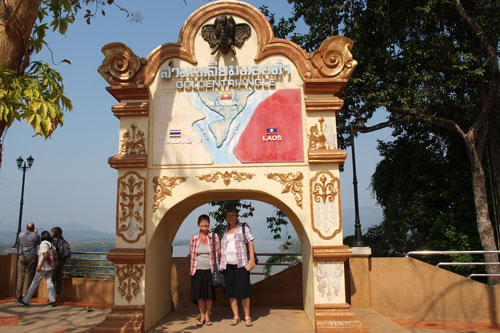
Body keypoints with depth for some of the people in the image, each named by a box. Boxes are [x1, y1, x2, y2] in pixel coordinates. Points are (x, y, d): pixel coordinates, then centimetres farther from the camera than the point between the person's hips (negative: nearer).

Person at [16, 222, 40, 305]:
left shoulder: (21, 235, 2)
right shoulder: (36, 236, -4)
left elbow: (18, 244, 19)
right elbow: (39, 243, 15)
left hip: (22, 256, 2)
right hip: (32, 257, -2)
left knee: (20, 276, 2)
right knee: (29, 276, 4)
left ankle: (19, 296, -3)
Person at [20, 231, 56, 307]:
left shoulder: (43, 243, -12)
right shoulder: (50, 244, 12)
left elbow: (45, 255, -23)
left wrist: (40, 265, -20)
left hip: (43, 267, -7)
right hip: (50, 268, 7)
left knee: (34, 283, 3)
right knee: (49, 283, 4)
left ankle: (26, 301, 12)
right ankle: (52, 301, -3)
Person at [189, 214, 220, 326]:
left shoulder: (214, 236, 1)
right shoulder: (194, 238, 6)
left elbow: (218, 253, 5)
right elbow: (191, 254, 13)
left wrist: (216, 267, 2)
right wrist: (193, 267, 9)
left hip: (210, 270, -1)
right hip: (198, 270, 1)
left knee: (209, 294, 4)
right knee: (199, 294, 4)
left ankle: (207, 316, 18)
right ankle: (202, 316, 18)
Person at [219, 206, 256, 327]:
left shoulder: (244, 227, 4)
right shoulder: (224, 231, 15)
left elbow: (250, 242, -1)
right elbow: (222, 247, 17)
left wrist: (252, 258, -11)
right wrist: (221, 262, 10)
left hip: (241, 264, -4)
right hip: (228, 265, 4)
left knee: (243, 291, -5)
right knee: (230, 291, 4)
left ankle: (247, 317, 5)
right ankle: (236, 316, 14)